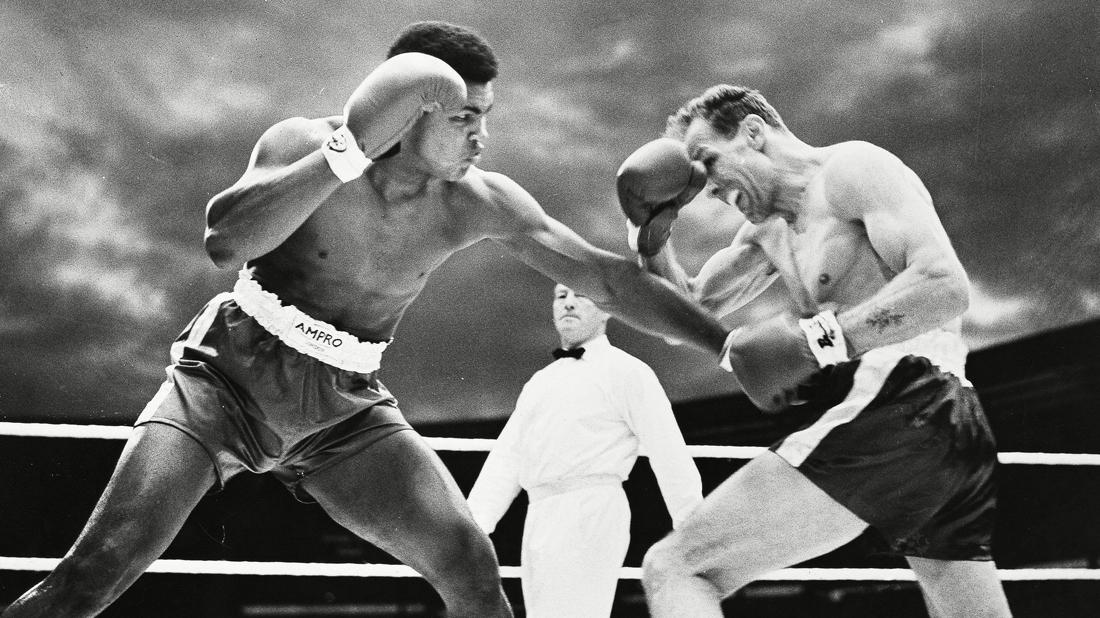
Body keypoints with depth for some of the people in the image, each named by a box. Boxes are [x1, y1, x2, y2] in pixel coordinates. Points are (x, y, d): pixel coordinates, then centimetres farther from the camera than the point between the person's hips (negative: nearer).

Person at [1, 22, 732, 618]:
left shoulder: (480, 204, -8)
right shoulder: (305, 144, -16)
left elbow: (608, 277, -4)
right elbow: (225, 240, -34)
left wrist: (728, 340, -6)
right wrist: (349, 153, -37)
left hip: (344, 406, 3)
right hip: (231, 375, -3)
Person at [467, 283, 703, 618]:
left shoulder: (628, 372, 4)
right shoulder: (541, 384, 25)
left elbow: (673, 463, -1)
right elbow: (506, 463, 16)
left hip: (591, 517, -8)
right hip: (540, 524, 8)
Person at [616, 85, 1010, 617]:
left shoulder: (852, 167, -2)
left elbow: (945, 286, -15)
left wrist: (816, 340, -18)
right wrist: (650, 234, 11)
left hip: (892, 413, -10)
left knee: (673, 568, -10)